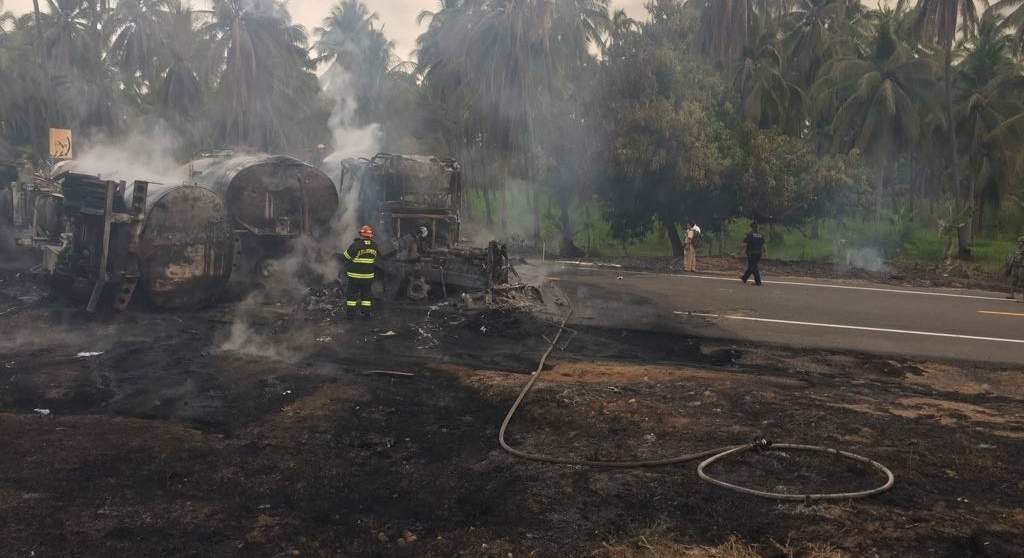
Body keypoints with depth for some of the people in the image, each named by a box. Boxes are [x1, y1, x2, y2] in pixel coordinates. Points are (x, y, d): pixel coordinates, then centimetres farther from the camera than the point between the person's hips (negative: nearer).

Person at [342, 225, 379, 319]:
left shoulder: (356, 244, -16)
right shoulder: (374, 246, -1)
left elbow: (346, 257, -7)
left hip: (355, 275, -3)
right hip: (368, 275, 4)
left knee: (352, 293, 6)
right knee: (366, 294, 13)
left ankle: (350, 313, 9)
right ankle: (366, 313, 16)